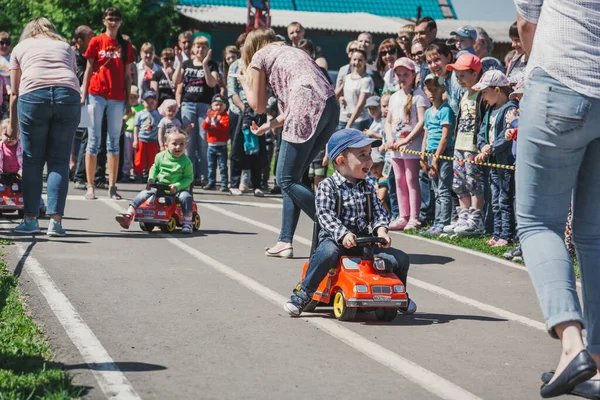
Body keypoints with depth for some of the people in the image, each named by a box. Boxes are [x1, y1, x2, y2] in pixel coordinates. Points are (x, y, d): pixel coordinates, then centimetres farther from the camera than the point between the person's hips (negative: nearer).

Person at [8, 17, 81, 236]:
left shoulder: (20, 47, 26)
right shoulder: (65, 46, 30)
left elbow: (15, 92, 24)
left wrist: (13, 126, 33)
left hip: (33, 95, -1)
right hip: (68, 95, 1)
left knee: (32, 160, 8)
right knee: (59, 161, 5)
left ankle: (31, 219, 10)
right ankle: (55, 221, -2)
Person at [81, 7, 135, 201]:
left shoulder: (126, 46, 10)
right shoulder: (96, 42, 4)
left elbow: (127, 75, 11)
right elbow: (89, 70, 4)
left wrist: (129, 100, 6)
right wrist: (83, 95, -3)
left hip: (117, 97, 2)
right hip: (97, 94, -2)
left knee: (114, 141, 5)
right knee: (94, 139, -1)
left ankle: (112, 187, 7)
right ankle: (90, 186, 2)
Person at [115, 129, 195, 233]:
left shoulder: (186, 162, -10)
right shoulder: (161, 156, 1)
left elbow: (189, 178, -8)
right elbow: (155, 168, 16)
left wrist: (177, 186, -21)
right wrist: (151, 180, 0)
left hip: (178, 189, -3)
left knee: (186, 196, -33)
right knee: (143, 194, -11)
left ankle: (187, 223, -24)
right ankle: (128, 215, -11)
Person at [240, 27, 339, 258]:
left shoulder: (259, 57, 13)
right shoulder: (292, 51, 34)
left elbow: (258, 106, 15)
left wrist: (245, 83, 34)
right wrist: (270, 125, 42)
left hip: (308, 110, -8)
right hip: (331, 107, 8)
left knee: (286, 180, -2)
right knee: (291, 178, 15)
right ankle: (285, 242, 14)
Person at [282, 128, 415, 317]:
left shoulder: (367, 188, 13)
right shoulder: (328, 186, -5)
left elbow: (379, 211, 6)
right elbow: (326, 216, -16)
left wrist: (381, 229, -17)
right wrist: (343, 234, -31)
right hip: (335, 239, -5)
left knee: (400, 259, -4)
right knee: (327, 253, -40)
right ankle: (303, 294, -22)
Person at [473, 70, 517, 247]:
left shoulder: (510, 109, -14)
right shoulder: (490, 111, 15)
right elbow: (482, 133, 14)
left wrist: (491, 149, -19)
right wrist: (484, 147, -5)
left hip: (507, 161, -9)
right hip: (493, 162, 9)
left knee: (505, 201, -5)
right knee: (496, 201, 14)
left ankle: (506, 236, -1)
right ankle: (498, 234, 21)